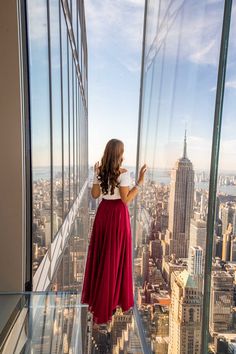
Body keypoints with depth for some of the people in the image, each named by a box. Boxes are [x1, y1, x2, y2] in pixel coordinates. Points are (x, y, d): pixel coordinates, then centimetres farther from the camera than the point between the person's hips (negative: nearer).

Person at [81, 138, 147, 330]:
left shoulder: (100, 171, 0)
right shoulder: (123, 173, -17)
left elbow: (95, 195, 6)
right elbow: (126, 200, -19)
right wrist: (140, 182, -18)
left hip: (103, 213, 6)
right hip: (118, 215, -6)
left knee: (100, 255, 19)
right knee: (115, 257, 9)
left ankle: (96, 297, 37)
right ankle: (112, 300, 25)